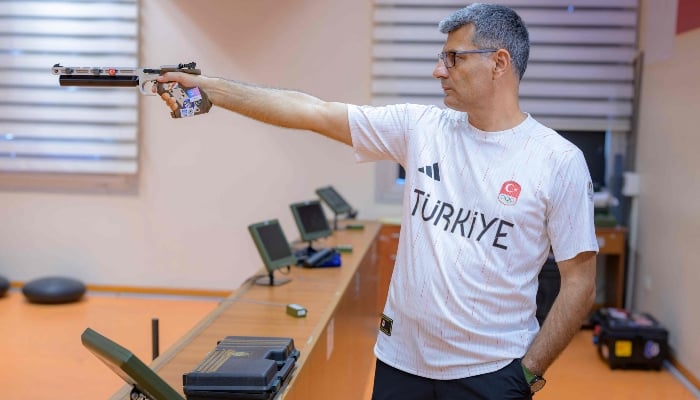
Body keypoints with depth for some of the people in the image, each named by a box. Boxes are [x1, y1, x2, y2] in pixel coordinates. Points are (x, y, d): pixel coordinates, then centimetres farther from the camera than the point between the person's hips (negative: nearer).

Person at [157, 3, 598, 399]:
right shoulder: (420, 127, -1)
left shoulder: (560, 162, -10)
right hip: (402, 359, 4)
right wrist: (205, 86, -4)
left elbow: (580, 284, -6)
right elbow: (311, 111, -2)